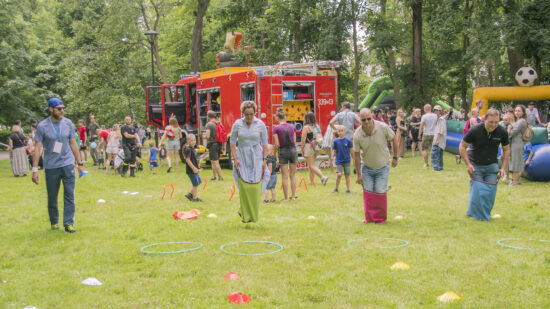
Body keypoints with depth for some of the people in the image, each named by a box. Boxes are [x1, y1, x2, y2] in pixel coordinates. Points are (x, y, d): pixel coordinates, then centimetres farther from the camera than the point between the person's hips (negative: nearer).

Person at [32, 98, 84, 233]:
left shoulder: (68, 123, 3)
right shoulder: (42, 126, -6)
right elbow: (37, 148, -5)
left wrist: (79, 163, 10)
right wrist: (35, 170, -8)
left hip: (67, 164, 2)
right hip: (51, 166, -1)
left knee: (69, 195, -6)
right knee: (52, 197, 9)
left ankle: (68, 223, -3)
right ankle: (54, 222, 26)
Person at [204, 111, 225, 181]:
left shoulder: (209, 124, -11)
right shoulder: (219, 124, 11)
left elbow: (207, 136, -20)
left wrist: (204, 136, 2)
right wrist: (223, 146, 16)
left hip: (212, 145, -8)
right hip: (219, 145, 8)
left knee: (215, 162, -5)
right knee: (214, 161, 18)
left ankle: (220, 177, -8)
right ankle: (214, 176, 24)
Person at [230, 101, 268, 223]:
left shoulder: (260, 124, -4)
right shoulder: (237, 124, -4)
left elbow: (265, 143, 3)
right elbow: (232, 142, 4)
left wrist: (264, 160, -2)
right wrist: (235, 158, -4)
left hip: (256, 157, 0)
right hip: (242, 158, 0)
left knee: (255, 187, -5)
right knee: (244, 187, -6)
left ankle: (253, 214, 13)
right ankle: (245, 214, 7)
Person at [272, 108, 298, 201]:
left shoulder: (276, 128, -7)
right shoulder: (292, 126, 3)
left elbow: (276, 144, -9)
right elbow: (294, 141, 5)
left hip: (283, 151, -3)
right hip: (293, 150, 3)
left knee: (285, 176, 4)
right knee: (293, 175, 13)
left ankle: (286, 197, 8)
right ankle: (293, 196, 15)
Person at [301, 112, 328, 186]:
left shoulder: (306, 127, -11)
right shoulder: (317, 126, 9)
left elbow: (303, 139, -12)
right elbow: (320, 138, 13)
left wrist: (302, 149, -4)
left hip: (309, 146, -7)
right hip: (316, 147, 7)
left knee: (311, 165, -5)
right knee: (312, 164, 19)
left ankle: (323, 177, -19)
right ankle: (311, 180, 21)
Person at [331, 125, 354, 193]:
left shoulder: (348, 141, -4)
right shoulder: (335, 141, -1)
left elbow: (351, 151, 4)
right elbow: (334, 151, 4)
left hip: (347, 161, 0)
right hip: (339, 161, 0)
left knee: (347, 175, 7)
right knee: (339, 174, -13)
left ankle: (347, 189, 17)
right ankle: (336, 188, 5)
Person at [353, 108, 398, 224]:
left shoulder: (383, 127, -22)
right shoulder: (357, 135, -19)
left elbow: (394, 139, -3)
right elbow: (356, 154, -8)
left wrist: (395, 157, 2)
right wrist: (358, 174, -4)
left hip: (382, 167, -1)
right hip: (366, 167, 1)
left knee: (380, 192, -3)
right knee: (368, 192, 1)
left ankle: (380, 218, 15)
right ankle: (369, 217, 16)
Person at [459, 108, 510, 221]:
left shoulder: (502, 132, -12)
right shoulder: (475, 130, -21)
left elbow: (506, 149, 5)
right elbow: (462, 146, -9)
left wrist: (503, 168, -1)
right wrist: (468, 164, -14)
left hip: (491, 165, 3)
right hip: (475, 165, -2)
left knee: (491, 191, -5)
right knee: (477, 190, -12)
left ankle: (486, 214, 14)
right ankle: (475, 215, 6)